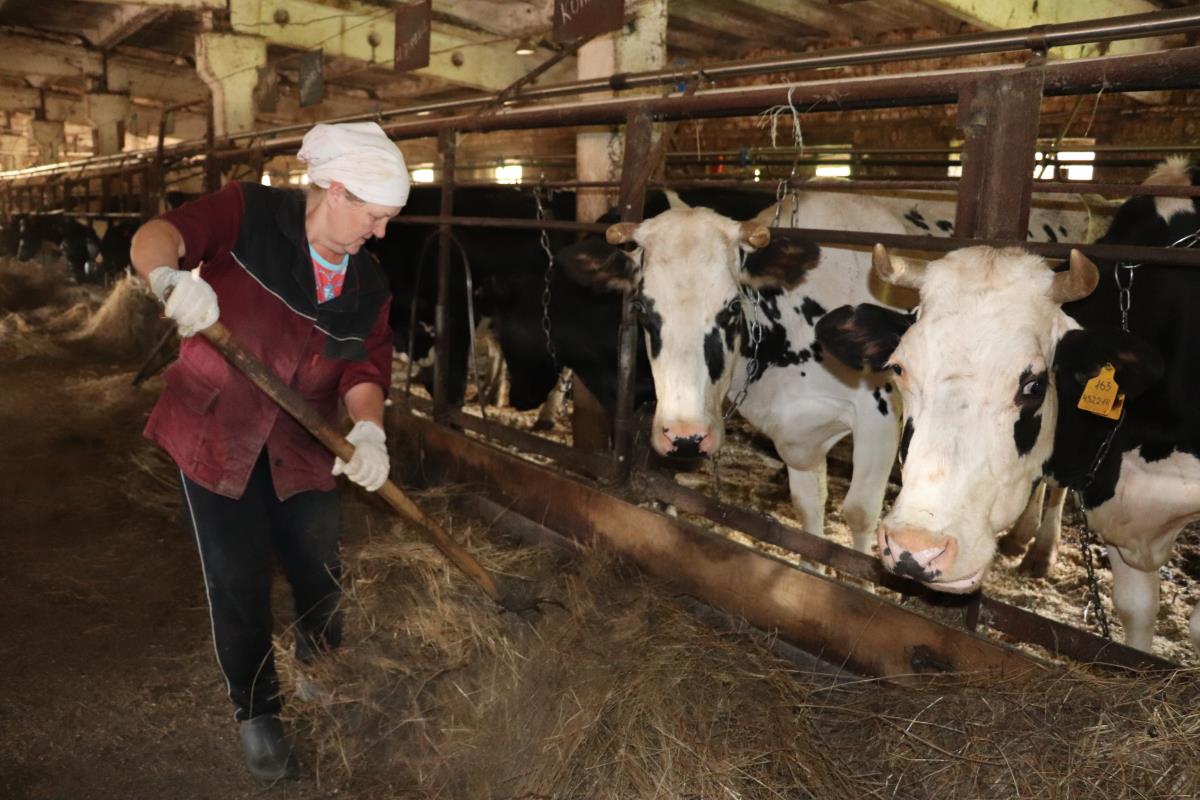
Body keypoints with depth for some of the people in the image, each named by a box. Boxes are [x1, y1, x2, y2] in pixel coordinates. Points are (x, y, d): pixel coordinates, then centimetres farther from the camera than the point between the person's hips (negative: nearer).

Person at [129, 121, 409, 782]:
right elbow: (156, 236, -22)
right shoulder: (250, 214, -12)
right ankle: (255, 714, 29)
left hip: (301, 449, 4)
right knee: (238, 585, 4)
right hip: (213, 434, -4)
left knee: (321, 575, 13)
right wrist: (171, 277, -46)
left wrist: (367, 429, -26)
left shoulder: (368, 288, 0)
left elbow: (366, 368, -5)